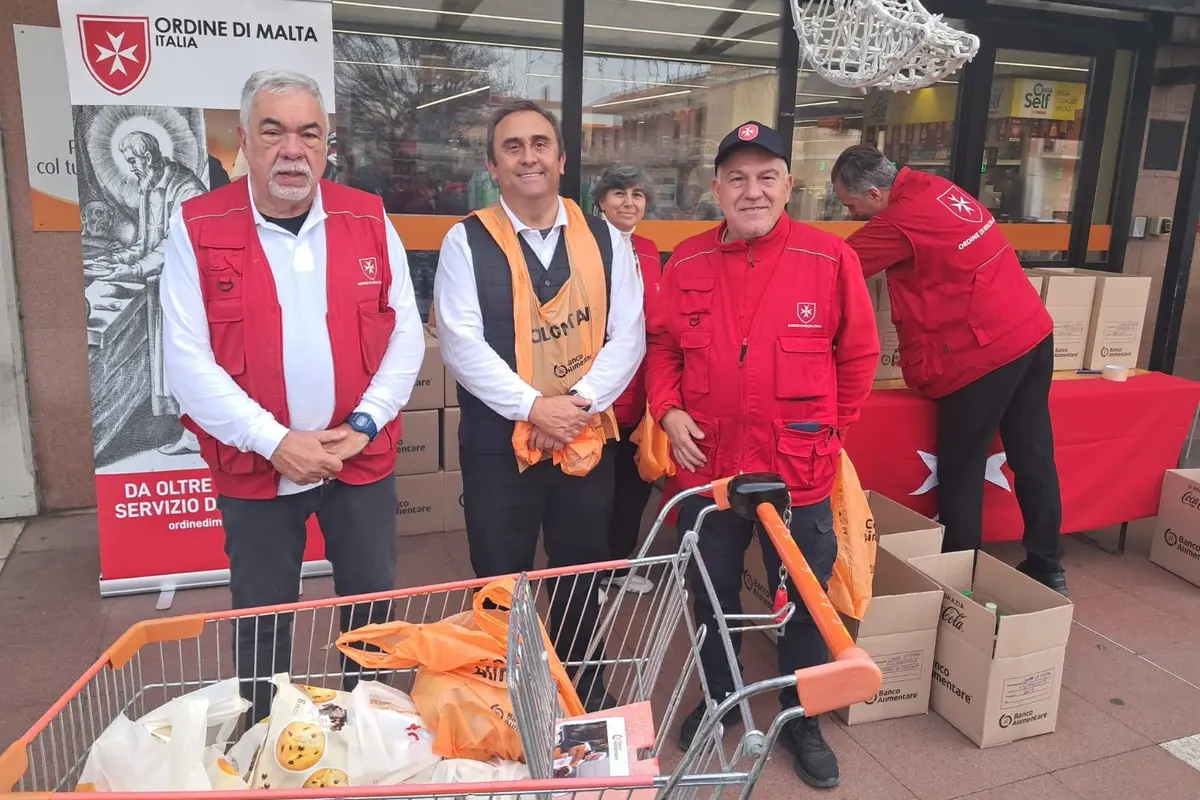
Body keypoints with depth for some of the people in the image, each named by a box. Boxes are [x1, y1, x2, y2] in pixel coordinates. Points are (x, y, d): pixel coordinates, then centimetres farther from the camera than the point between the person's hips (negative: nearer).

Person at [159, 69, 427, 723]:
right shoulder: (196, 229, -7)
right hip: (253, 465, -1)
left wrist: (365, 424, -10)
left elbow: (405, 333, 0)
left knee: (373, 601, 15)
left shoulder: (369, 220, -1)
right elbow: (187, 360, -11)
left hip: (363, 458, 2)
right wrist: (274, 441, -17)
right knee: (261, 617, 14)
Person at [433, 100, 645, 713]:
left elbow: (628, 335, -1)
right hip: (498, 442, -2)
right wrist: (532, 406, -19)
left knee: (581, 577, 17)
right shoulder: (467, 242, -4)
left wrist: (583, 400, -15)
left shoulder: (603, 239, 4)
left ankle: (584, 688, 38)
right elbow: (461, 343, -12)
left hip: (587, 440, 2)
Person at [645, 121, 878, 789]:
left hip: (799, 470, -1)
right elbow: (663, 346, 9)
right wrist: (669, 409, -5)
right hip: (708, 465, 2)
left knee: (805, 603, 13)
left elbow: (858, 356, 1)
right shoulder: (687, 263, -1)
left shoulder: (831, 260, -8)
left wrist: (828, 429, 2)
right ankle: (720, 698, 42)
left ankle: (802, 720, 36)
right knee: (713, 594, 18)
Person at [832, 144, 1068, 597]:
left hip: (981, 353, -9)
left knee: (961, 472, 4)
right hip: (1033, 333, 9)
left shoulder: (899, 223, -17)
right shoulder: (935, 188, 8)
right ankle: (1047, 570, 27)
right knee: (1033, 458, 15)